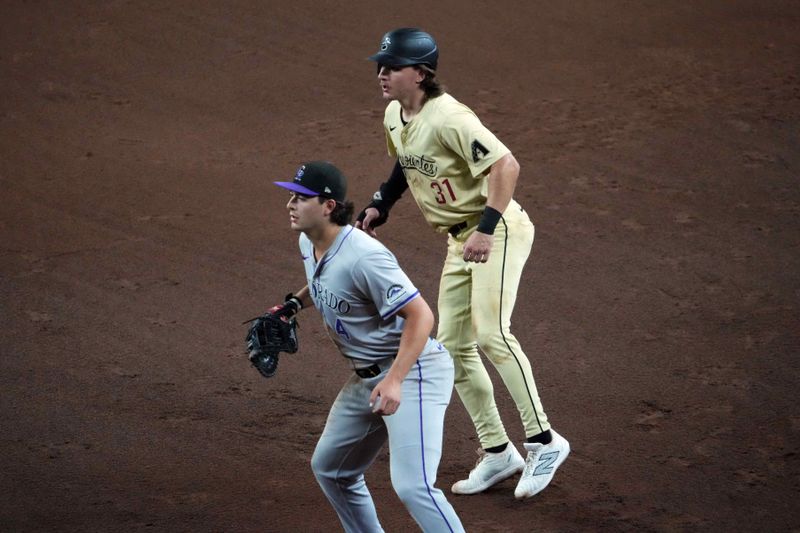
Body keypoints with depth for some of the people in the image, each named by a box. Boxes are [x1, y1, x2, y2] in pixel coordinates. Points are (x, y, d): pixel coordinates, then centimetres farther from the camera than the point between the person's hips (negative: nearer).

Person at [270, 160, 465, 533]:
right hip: (366, 377, 11)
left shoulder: (362, 257, -26)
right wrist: (294, 305, 11)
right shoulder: (309, 244, 3)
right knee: (329, 467, 21)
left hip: (413, 372, -11)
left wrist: (395, 381, -35)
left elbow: (420, 315, -27)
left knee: (412, 486, -22)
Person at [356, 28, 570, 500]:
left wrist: (487, 229, -37)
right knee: (453, 346, 7)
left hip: (498, 230, -10)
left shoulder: (448, 117, -23)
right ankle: (497, 452, 16)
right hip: (460, 239, 10)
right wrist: (381, 204, 13)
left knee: (490, 332, -24)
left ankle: (543, 441, -16)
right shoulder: (394, 116, 5)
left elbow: (506, 165, -30)